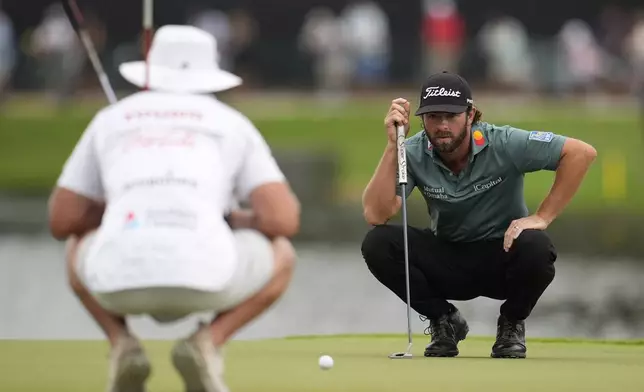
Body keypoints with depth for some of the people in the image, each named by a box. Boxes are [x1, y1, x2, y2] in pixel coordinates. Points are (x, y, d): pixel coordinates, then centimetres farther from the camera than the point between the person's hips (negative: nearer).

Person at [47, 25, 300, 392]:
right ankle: (207, 342, 5)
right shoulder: (232, 123, 21)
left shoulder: (110, 120, 25)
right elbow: (284, 221, 8)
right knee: (280, 257, 32)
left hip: (120, 280, 2)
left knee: (79, 247, 40)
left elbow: (62, 221, 24)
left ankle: (122, 345, 11)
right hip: (203, 276, -2)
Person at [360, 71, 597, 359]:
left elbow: (582, 152, -22)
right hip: (447, 262, 2)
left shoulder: (503, 144, -21)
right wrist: (392, 146, -32)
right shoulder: (413, 153, -15)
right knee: (377, 244, -24)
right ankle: (444, 321, 1)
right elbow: (375, 215, -26)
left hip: (502, 255, -2)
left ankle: (511, 324, -3)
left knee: (534, 248, -37)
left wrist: (542, 217, -23)